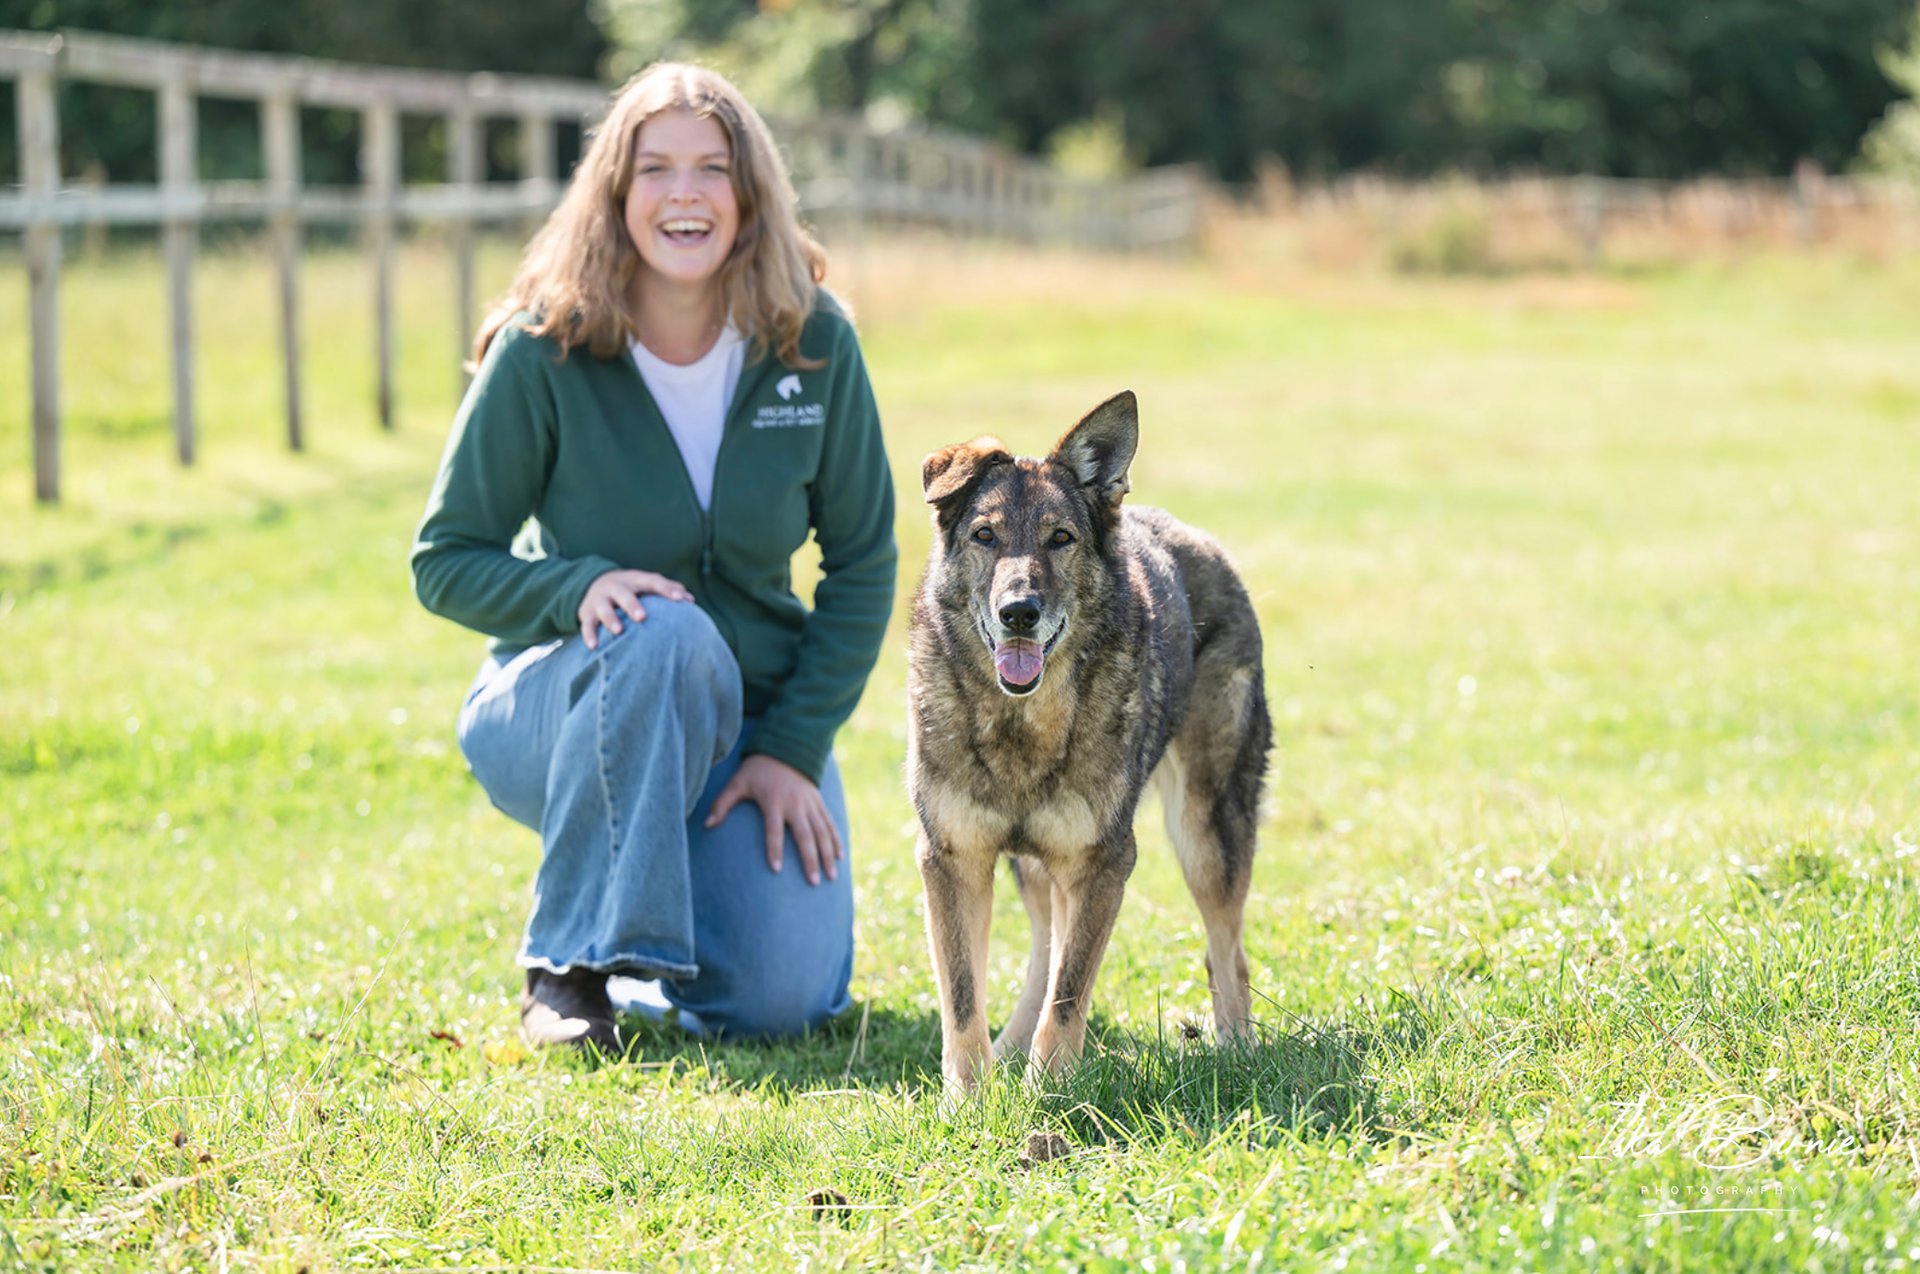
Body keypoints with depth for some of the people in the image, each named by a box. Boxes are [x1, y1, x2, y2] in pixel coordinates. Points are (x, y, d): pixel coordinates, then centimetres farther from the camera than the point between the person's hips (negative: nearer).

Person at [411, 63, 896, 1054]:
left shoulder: (814, 346, -8)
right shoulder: (543, 351, -14)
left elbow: (862, 564, 0)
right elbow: (444, 561, -9)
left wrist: (795, 748, -9)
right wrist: (577, 588, -28)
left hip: (755, 713, 2)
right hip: (560, 702, -2)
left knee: (779, 1001, -17)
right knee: (666, 635, -38)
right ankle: (569, 966, -21)